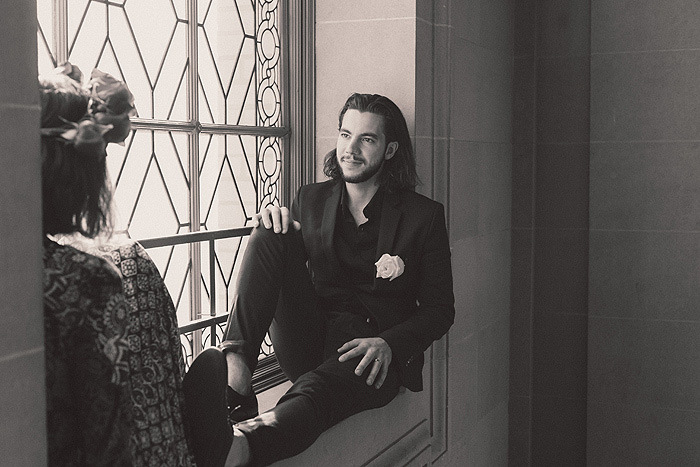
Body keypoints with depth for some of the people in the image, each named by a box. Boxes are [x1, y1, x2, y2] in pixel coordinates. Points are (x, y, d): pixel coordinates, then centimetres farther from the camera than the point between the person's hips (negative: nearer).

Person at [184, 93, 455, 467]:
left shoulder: (423, 215, 5)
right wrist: (273, 224, -8)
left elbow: (439, 309, 4)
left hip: (373, 355, -3)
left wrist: (388, 345, -16)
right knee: (270, 232, -18)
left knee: (315, 390, -40)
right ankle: (235, 365, -36)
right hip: (307, 345, 4)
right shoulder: (311, 200, 14)